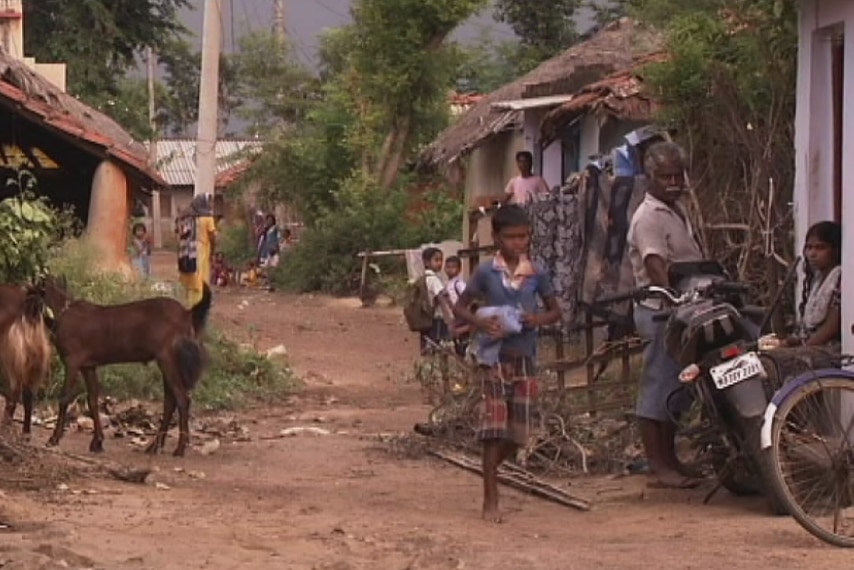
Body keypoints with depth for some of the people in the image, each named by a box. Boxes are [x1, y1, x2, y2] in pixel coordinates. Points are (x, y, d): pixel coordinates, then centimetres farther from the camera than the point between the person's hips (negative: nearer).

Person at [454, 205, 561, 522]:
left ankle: (491, 468, 35)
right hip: (495, 356, -3)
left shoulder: (535, 274, 3)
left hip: (525, 356, 3)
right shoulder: (486, 272, -2)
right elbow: (460, 307, 4)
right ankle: (490, 501, -6)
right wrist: (479, 322, -16)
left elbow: (555, 311, 12)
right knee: (494, 427, -9)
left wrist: (539, 319, -10)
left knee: (519, 434, 4)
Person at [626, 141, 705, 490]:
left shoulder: (677, 210, 17)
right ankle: (658, 468, -6)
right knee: (658, 386, -7)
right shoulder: (649, 217, -15)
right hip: (660, 311, -10)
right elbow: (655, 265, -28)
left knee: (674, 387, 14)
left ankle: (669, 461, 21)